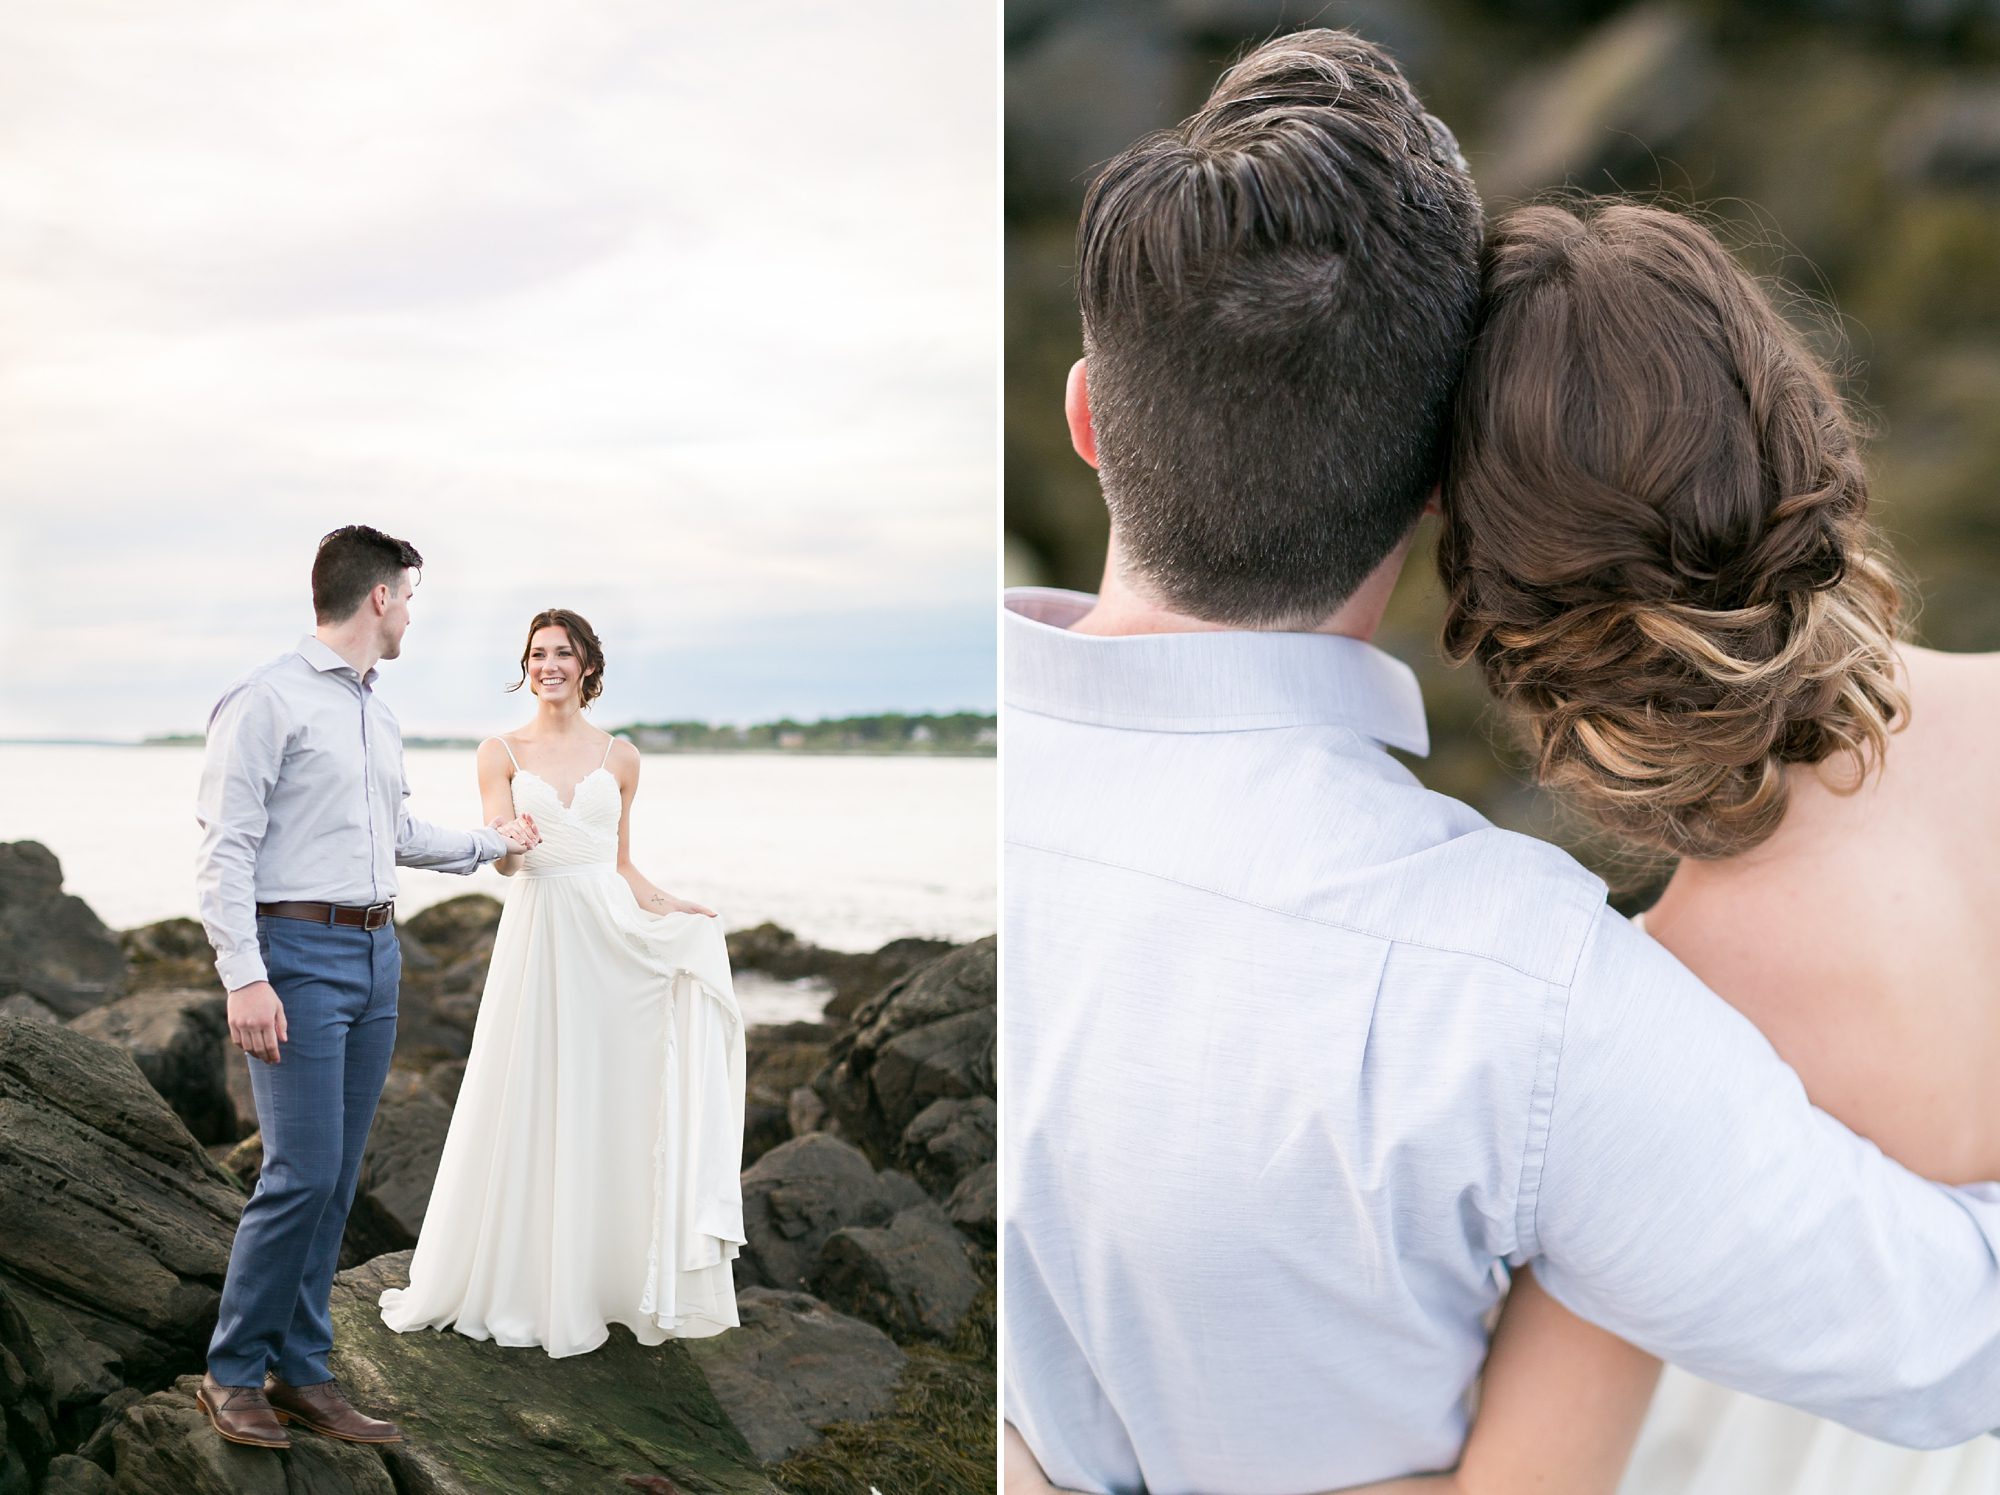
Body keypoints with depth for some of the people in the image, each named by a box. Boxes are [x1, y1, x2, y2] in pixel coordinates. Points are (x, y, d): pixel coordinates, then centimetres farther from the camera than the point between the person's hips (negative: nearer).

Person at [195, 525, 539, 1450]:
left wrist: (492, 843, 40)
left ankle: (300, 1373, 15)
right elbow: (225, 846, -12)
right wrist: (244, 977, -19)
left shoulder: (378, 715, 17)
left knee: (338, 1178, 8)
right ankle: (234, 1374, 5)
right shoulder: (268, 700, -7)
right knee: (302, 1172, -11)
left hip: (375, 956, 8)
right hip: (299, 955, -8)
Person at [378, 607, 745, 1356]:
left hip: (614, 936, 2)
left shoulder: (620, 755, 10)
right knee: (529, 1108, 1)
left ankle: (613, 1278, 14)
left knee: (612, 1106, 3)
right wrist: (507, 840, -24)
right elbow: (504, 859, -2)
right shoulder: (502, 752, 5)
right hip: (537, 933, -1)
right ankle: (520, 1284, 13)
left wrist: (673, 907, 2)